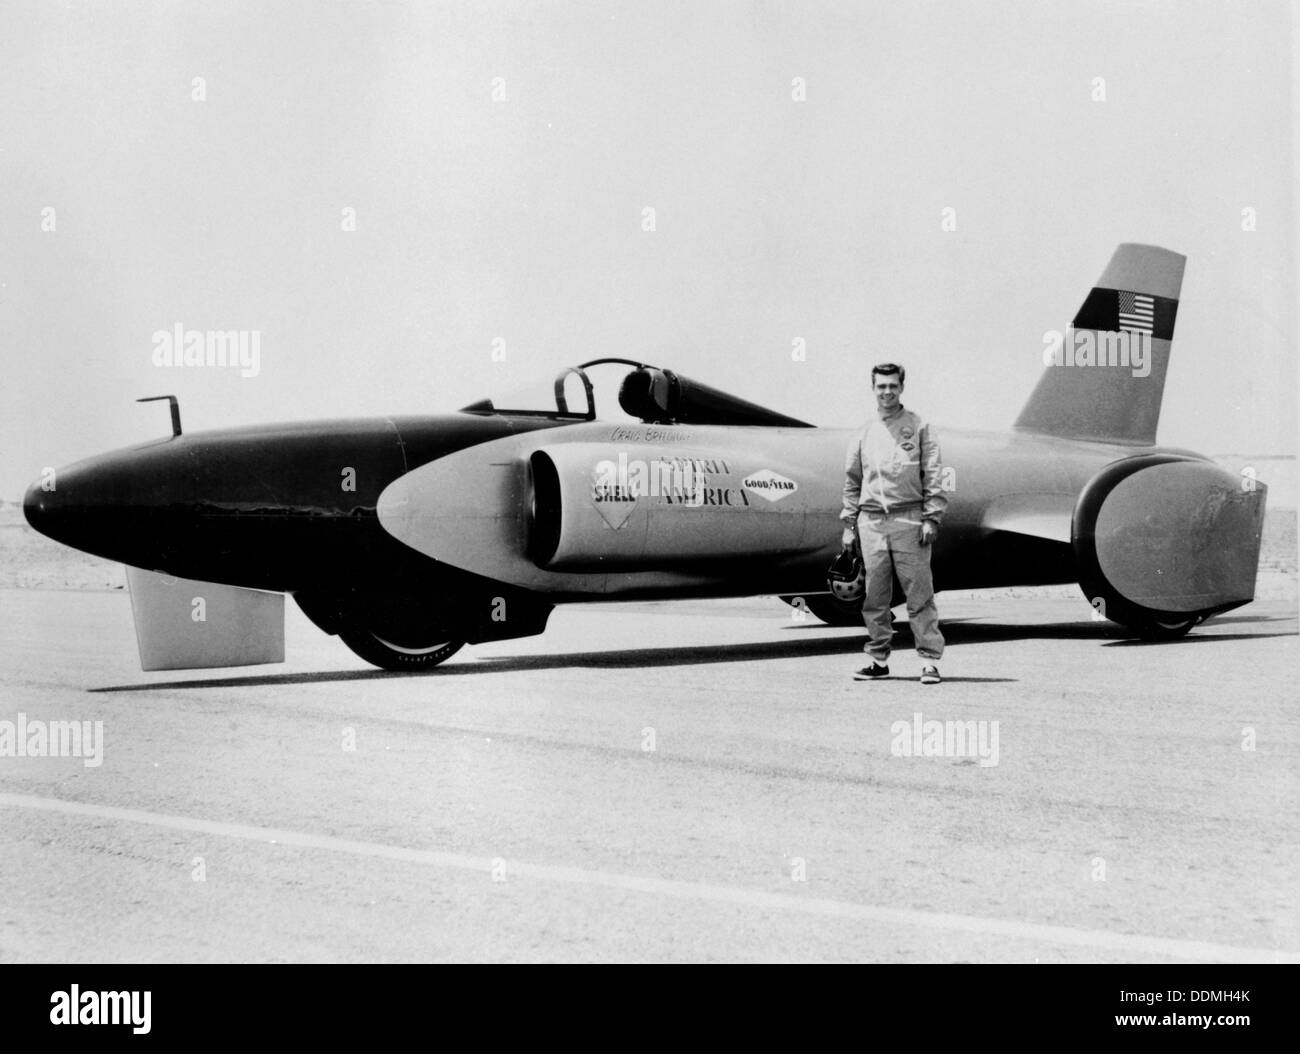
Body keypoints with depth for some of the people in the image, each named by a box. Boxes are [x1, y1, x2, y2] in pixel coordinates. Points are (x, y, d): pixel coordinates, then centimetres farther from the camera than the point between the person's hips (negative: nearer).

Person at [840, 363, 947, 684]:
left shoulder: (919, 428, 4)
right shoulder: (864, 433, 14)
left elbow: (933, 477, 0)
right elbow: (852, 482, 17)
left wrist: (930, 518, -9)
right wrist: (849, 524, 11)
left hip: (908, 520, -3)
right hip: (871, 521, 4)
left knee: (919, 594, -5)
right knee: (875, 597, 5)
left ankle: (929, 660, -3)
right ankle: (878, 659, 14)